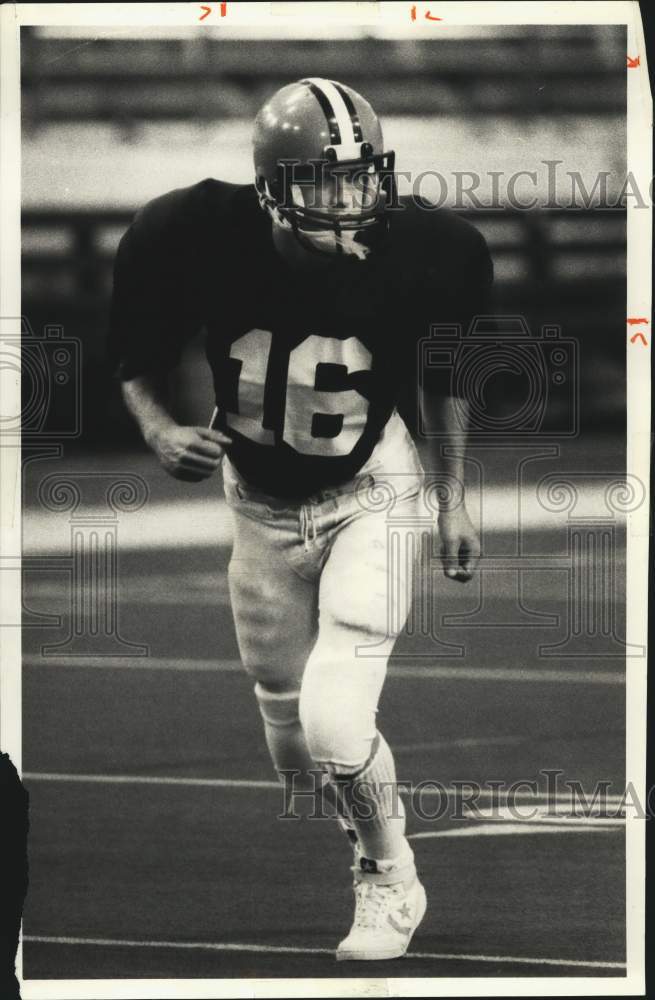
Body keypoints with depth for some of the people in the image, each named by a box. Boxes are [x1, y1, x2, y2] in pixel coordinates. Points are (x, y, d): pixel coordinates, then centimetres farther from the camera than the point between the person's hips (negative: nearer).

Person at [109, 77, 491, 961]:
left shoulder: (421, 252, -24)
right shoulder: (196, 242, -26)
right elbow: (137, 358, -6)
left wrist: (454, 499, 2)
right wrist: (159, 430, -25)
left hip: (370, 494, -2)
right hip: (262, 505, 2)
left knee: (335, 725, -18)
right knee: (292, 741, 12)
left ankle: (391, 878, 11)